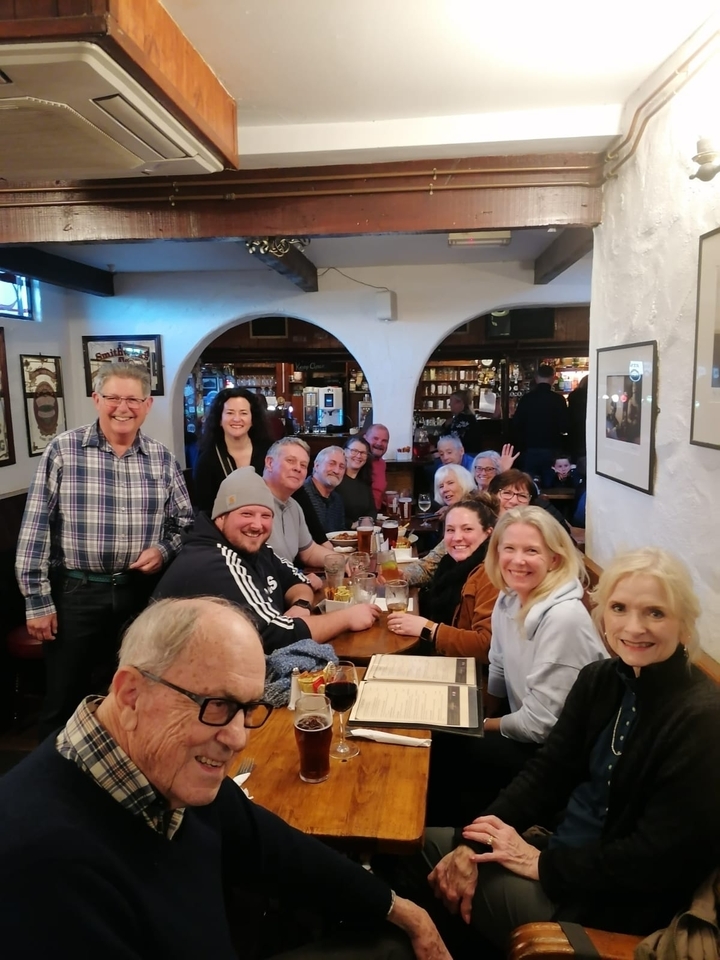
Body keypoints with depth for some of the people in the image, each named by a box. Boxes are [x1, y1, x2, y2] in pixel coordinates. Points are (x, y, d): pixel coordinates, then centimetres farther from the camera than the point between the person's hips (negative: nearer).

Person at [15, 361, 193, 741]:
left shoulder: (162, 459, 3)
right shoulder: (62, 451, -6)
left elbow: (184, 521, 12)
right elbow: (35, 529, -7)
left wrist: (164, 549, -9)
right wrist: (37, 600, -8)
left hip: (141, 593, 3)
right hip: (75, 593, -2)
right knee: (64, 699, 11)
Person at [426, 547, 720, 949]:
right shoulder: (599, 679, -1)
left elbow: (656, 860, -22)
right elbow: (548, 772, -1)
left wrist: (542, 864, -17)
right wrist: (474, 844, -12)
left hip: (619, 901, -6)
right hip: (563, 837, 7)